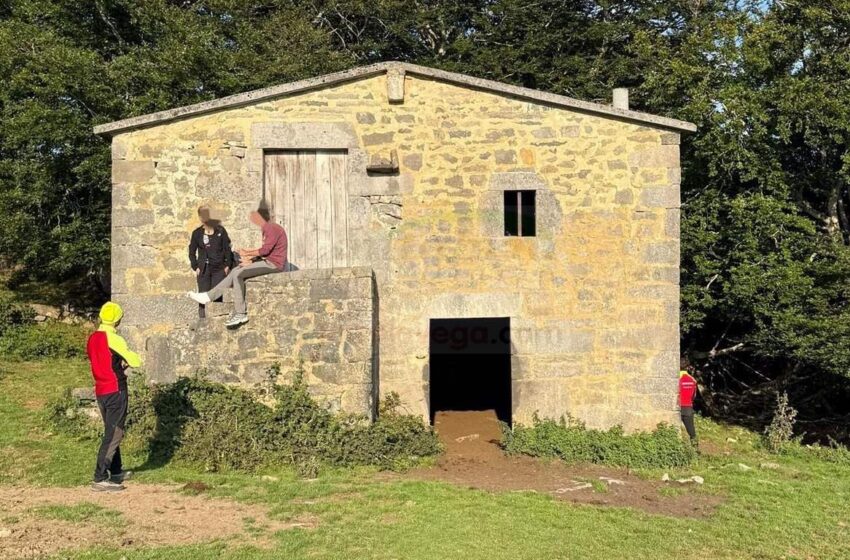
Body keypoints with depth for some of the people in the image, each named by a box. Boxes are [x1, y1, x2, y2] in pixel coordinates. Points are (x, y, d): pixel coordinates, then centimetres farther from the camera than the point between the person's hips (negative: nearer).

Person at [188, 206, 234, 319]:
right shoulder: (197, 233, 2)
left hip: (219, 268, 0)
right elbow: (192, 252, 8)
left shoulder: (220, 230, 3)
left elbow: (227, 249, 6)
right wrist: (195, 267, -1)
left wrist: (228, 265, -1)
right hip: (204, 269, 0)